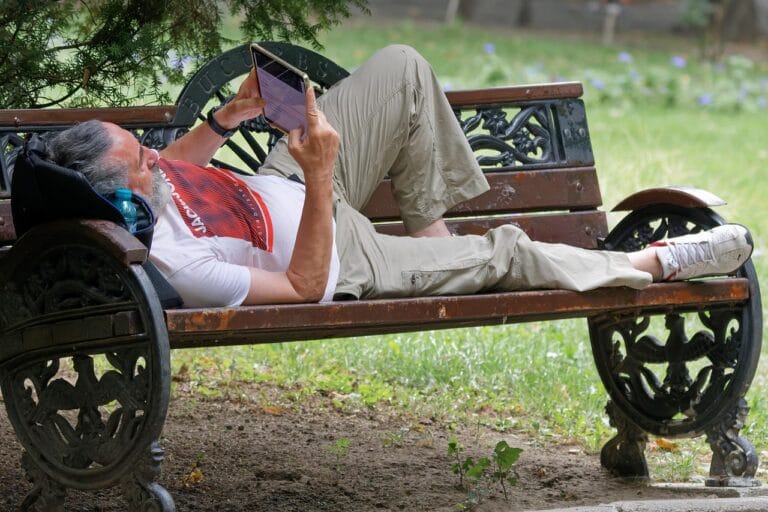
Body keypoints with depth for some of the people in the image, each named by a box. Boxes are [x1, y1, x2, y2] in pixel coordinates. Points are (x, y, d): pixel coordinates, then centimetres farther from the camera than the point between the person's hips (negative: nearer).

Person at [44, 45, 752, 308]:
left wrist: (229, 117, -7)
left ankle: (430, 226, 26)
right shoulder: (169, 261, -42)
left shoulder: (120, 177, -21)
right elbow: (303, 287, -31)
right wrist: (321, 174, -37)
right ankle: (656, 264, 24)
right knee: (505, 253, 0)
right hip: (337, 262, -7)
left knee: (403, 69, 6)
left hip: (276, 188, 7)